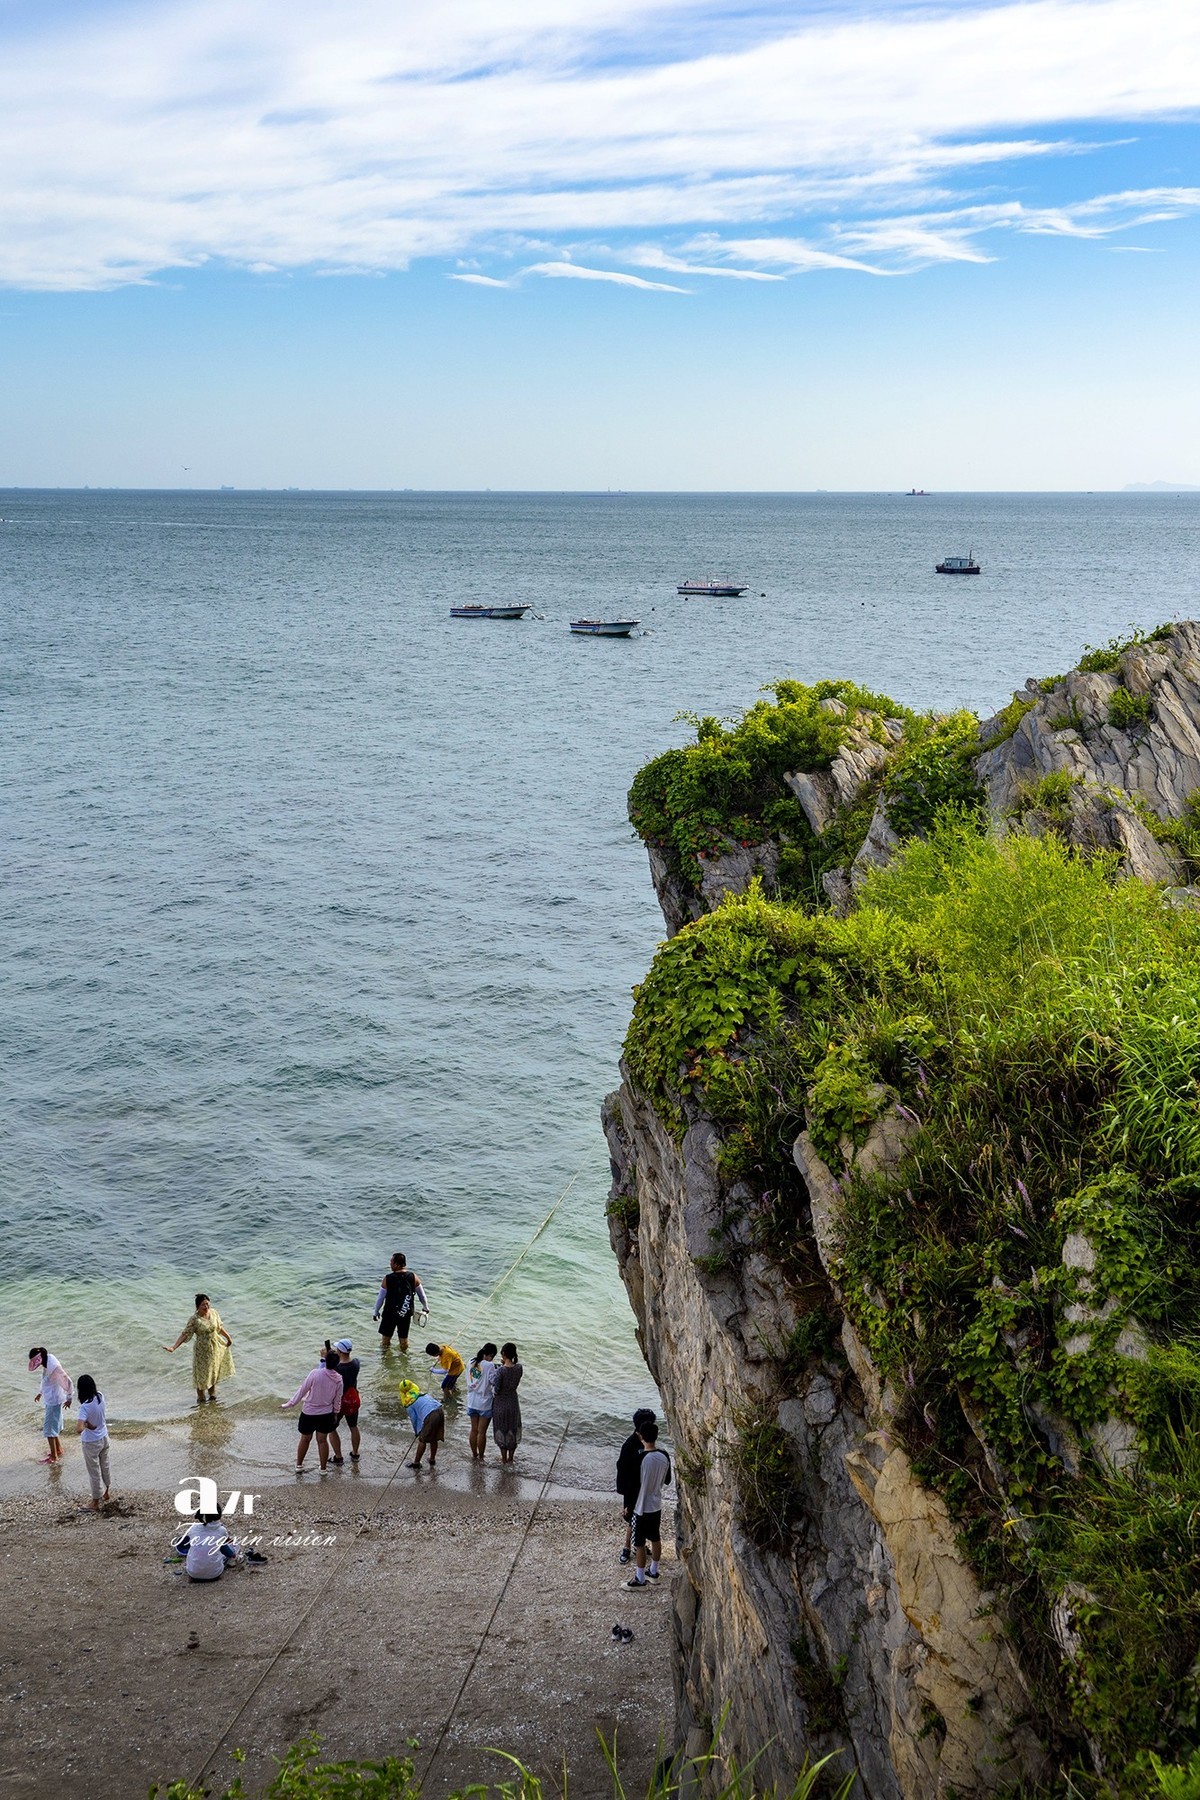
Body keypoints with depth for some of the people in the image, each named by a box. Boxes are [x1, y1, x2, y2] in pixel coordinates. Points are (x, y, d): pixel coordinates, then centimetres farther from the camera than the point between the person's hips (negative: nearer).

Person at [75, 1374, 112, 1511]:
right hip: (104, 1438, 7)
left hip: (91, 1443, -7)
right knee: (104, 1466, 26)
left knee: (94, 1472, 10)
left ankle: (95, 1502, 26)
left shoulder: (85, 1407, -32)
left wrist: (87, 1425, -22)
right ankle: (105, 1492, 47)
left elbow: (80, 1429, -42)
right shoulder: (100, 1396, -12)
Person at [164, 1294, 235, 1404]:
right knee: (202, 1373, 7)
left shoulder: (214, 1312, -7)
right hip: (202, 1349, -5)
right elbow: (185, 1334, -21)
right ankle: (201, 1398, 26)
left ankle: (212, 1393, 39)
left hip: (216, 1346, 5)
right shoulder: (194, 1319, -22)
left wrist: (228, 1337, 17)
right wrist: (173, 1347, -28)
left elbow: (219, 1327, 9)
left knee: (214, 1371, 19)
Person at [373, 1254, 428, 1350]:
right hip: (406, 1313, 2)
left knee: (386, 1336, 17)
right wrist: (426, 1308, 18)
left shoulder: (388, 1279, -18)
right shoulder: (413, 1277, -10)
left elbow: (380, 1297, -9)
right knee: (404, 1337, 19)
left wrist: (376, 1312, 6)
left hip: (390, 1313, -2)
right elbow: (421, 1295, 1)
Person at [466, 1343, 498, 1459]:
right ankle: (480, 1457, 17)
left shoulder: (472, 1362, 0)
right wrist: (496, 1372, 2)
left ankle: (474, 1455, 28)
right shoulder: (489, 1365, -19)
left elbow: (469, 1380, 9)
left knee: (474, 1430, 17)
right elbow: (494, 1382, -16)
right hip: (484, 1402, -5)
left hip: (472, 1402, 5)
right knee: (482, 1432, 7)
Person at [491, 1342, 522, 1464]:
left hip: (500, 1404, -4)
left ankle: (504, 1458, 29)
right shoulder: (519, 1368, -13)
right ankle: (511, 1457, 35)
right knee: (513, 1430, 22)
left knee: (501, 1431, 15)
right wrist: (505, 1365, 0)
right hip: (513, 1403, 4)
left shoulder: (500, 1371, -27)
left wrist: (492, 1391, 1)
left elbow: (496, 1391, -22)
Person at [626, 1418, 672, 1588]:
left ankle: (640, 1579, 17)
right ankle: (653, 1572, 35)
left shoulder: (639, 1458, -25)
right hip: (656, 1505, 6)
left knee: (639, 1544, 8)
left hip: (641, 1507, -6)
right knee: (656, 1539, 20)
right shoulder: (664, 1456, -7)